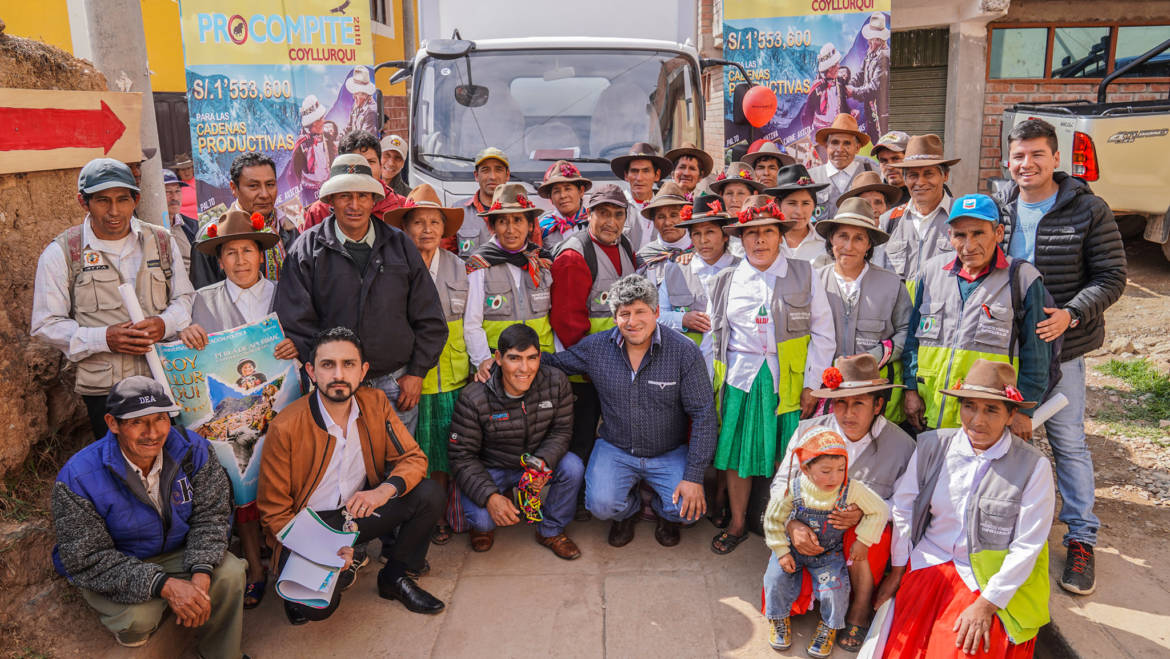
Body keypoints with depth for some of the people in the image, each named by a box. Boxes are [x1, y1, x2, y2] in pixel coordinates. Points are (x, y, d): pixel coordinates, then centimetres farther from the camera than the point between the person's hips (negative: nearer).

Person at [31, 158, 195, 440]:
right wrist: (104, 338, -16)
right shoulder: (60, 253, 0)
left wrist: (164, 324, -10)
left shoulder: (162, 241, 7)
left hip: (165, 378, 2)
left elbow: (185, 297, 12)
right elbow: (46, 324, 0)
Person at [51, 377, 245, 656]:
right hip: (112, 571, -2)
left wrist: (201, 574, -30)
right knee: (139, 617, -30)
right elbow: (88, 560, -25)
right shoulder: (77, 479, -27)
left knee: (230, 574, -23)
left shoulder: (191, 449, -18)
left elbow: (210, 515, -12)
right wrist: (164, 586, -36)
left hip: (179, 552, 3)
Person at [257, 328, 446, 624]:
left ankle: (396, 577, 5)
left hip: (359, 511, 4)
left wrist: (385, 490, -26)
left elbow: (414, 458, -3)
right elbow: (274, 511, -10)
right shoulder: (284, 428, -17)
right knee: (318, 606, -29)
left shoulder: (375, 403, -6)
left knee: (430, 494, -18)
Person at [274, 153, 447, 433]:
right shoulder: (307, 250, 1)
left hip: (397, 383, 2)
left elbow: (429, 319, 8)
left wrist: (417, 373, 2)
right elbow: (296, 323, -3)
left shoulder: (400, 245, 6)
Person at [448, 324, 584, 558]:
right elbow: (462, 456, -19)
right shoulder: (473, 399, -24)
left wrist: (543, 461, -31)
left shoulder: (556, 383, -17)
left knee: (573, 467, -25)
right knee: (481, 517, -28)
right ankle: (484, 525, 15)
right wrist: (489, 496, -34)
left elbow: (561, 431, -8)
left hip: (537, 461, 3)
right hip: (490, 469, -2)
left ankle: (551, 531, 1)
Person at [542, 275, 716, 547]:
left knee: (689, 509, -21)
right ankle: (628, 510, 18)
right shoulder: (595, 347, -7)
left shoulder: (684, 352, -13)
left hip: (670, 453, -1)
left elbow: (703, 414, -12)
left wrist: (694, 476, -16)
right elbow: (556, 362, 8)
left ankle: (663, 511, 20)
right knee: (601, 505, -23)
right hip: (615, 450, 1)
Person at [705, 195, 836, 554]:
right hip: (739, 380, 2)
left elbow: (823, 334, 4)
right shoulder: (725, 282, 9)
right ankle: (737, 524, 24)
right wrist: (711, 384, 8)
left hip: (788, 382, -1)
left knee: (786, 457, 2)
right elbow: (714, 337, 14)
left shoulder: (804, 275, 5)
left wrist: (812, 383, -3)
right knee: (737, 454, 6)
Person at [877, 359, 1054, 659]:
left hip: (994, 579, -2)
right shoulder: (932, 445, -4)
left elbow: (1026, 546, -9)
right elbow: (903, 508, 5)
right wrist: (897, 570, 7)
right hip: (930, 563, 2)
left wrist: (987, 603, -12)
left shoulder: (1034, 466, -12)